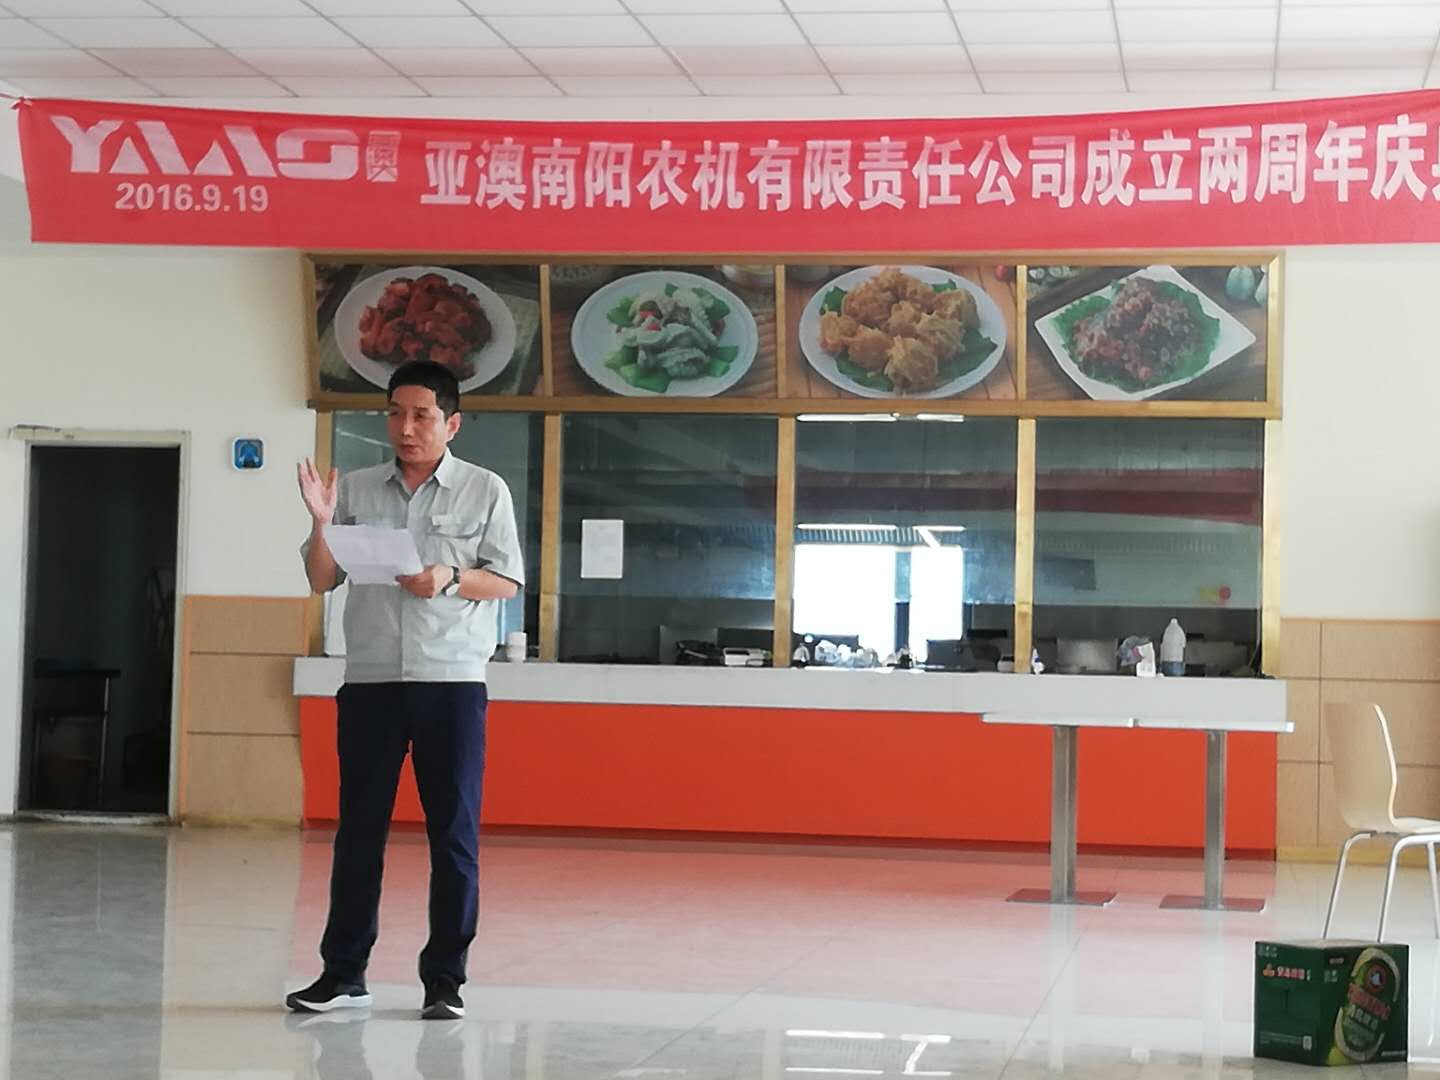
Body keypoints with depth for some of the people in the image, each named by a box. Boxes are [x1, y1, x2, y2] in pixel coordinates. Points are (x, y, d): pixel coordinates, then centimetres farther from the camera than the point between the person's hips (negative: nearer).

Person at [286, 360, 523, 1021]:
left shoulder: (485, 491, 5)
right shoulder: (355, 490, 10)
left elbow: (508, 582, 3)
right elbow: (322, 580, 10)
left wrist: (451, 580, -15)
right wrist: (321, 523, -8)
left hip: (452, 681, -2)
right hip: (370, 681, 2)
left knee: (453, 831, -1)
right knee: (359, 826, 4)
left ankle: (445, 979, 7)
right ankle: (343, 973, 11)